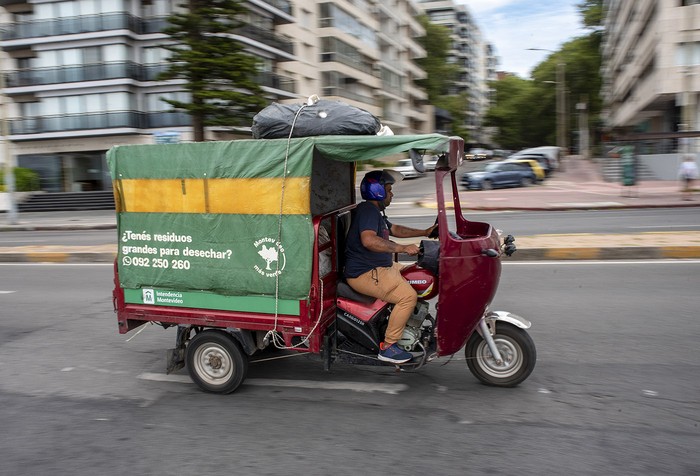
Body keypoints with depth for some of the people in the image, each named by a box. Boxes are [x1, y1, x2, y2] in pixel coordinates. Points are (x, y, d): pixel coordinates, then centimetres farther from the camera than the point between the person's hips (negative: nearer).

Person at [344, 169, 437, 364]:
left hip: (378, 267, 12)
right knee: (408, 296, -21)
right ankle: (387, 347, -14)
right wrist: (402, 248, -34)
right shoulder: (368, 210, -18)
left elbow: (395, 229, 29)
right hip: (364, 274, -12)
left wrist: (424, 232, 20)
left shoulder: (375, 211, 18)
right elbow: (368, 240, -35)